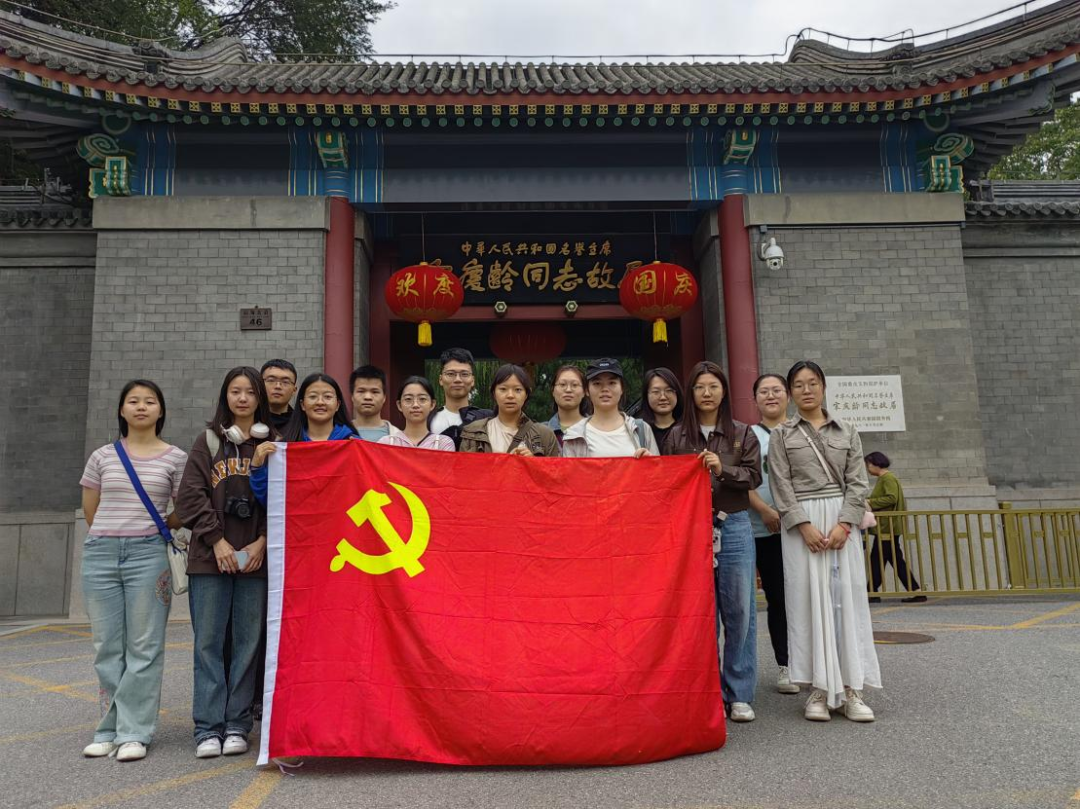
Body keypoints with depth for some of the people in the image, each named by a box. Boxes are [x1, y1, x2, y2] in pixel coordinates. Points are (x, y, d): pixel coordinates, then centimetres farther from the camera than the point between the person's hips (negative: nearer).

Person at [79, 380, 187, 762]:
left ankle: (134, 733, 6)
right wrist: (111, 535, 11)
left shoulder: (175, 458, 3)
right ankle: (108, 730, 18)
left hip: (147, 555, -2)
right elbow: (91, 510, 16)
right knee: (107, 647, 8)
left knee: (143, 648, -1)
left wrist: (149, 532, 8)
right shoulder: (102, 457, 9)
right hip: (101, 554, 2)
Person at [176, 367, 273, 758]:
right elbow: (191, 496, 2)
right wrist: (217, 540, -7)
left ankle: (237, 725, 13)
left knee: (248, 642, 4)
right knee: (208, 642, 2)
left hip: (256, 558, 0)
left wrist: (262, 542, -8)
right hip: (210, 556, 0)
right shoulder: (208, 441, 8)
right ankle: (208, 728, 9)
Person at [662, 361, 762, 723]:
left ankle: (739, 695, 12)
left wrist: (723, 470, -14)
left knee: (739, 610, 1)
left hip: (734, 527, 0)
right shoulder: (677, 436, 7)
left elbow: (754, 476, 1)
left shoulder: (742, 434, 9)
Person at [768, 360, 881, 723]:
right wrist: (805, 526, -13)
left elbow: (858, 482, 4)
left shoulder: (847, 431, 12)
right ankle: (819, 689, 3)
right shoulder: (781, 435, 7)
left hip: (842, 519, 2)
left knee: (847, 598, -1)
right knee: (809, 600, -3)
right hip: (802, 523, -1)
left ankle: (851, 689, 4)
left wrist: (843, 524, -9)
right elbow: (781, 487, -1)